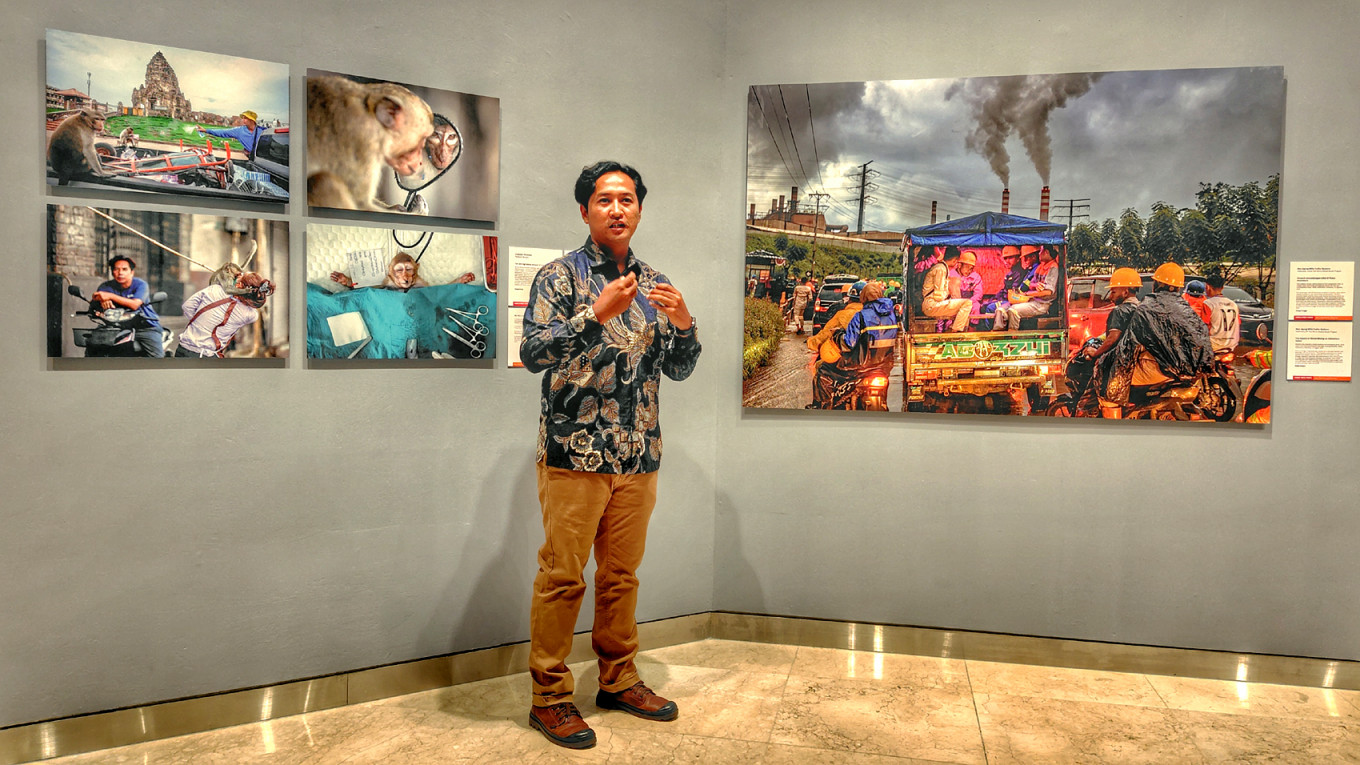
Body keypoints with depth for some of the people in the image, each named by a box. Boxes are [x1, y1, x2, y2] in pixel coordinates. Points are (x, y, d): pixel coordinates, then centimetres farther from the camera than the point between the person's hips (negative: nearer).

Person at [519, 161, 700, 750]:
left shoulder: (654, 283, 13)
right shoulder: (560, 275, -2)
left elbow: (679, 369, 12)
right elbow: (533, 352, -14)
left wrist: (683, 323, -8)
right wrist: (597, 312, -25)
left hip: (638, 457, 5)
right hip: (574, 453, -5)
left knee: (622, 574, 15)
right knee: (562, 577, 0)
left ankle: (619, 679, 30)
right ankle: (549, 697, 14)